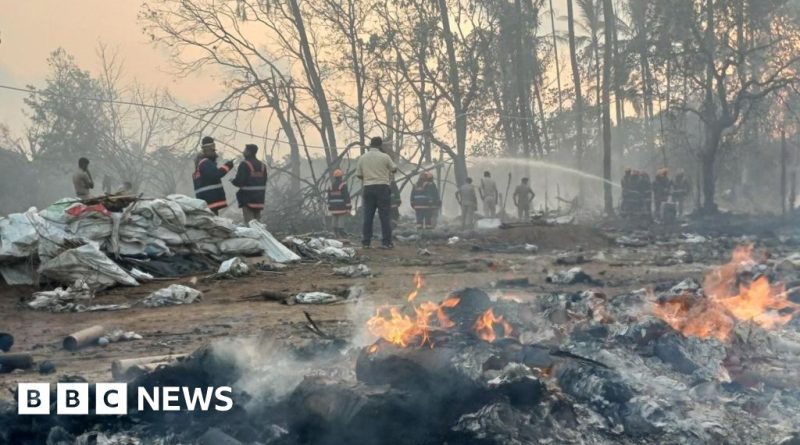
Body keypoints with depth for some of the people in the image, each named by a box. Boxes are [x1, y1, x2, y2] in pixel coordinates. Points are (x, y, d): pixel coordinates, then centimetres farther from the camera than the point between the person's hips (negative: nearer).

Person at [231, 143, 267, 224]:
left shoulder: (244, 165, -13)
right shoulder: (262, 165, 10)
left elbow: (239, 181, -16)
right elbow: (264, 182, 11)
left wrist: (232, 181, 4)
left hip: (248, 198, -7)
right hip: (259, 199, 7)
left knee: (249, 223, -5)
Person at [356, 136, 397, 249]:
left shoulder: (362, 158, 3)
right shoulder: (385, 157, -6)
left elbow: (358, 175, 6)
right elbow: (394, 169, 7)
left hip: (368, 188, 3)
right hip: (382, 187, -3)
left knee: (368, 216, 7)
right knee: (385, 216, 0)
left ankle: (366, 242, 7)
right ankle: (386, 242, -3)